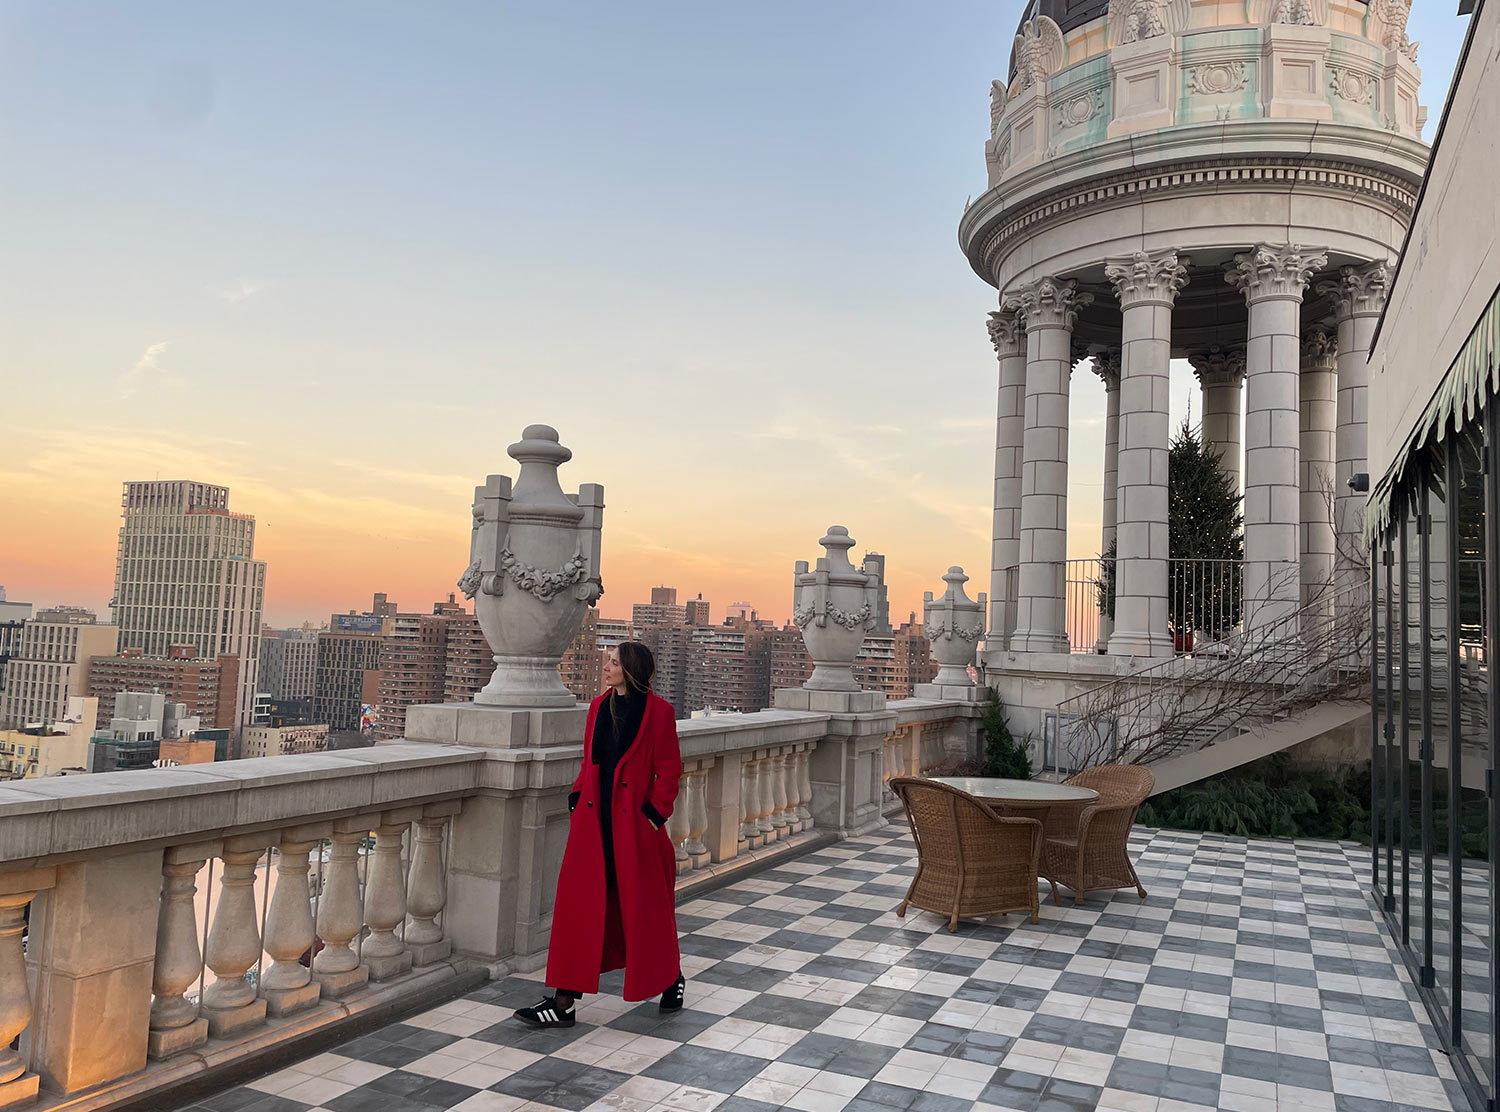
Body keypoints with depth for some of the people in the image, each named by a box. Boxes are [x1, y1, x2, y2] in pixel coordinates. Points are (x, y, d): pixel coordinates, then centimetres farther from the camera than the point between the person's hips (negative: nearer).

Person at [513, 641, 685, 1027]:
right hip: (593, 821, 5)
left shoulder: (658, 711, -8)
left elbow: (668, 770, -6)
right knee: (579, 904, 4)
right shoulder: (599, 707, 9)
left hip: (634, 822, -5)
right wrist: (577, 795, 6)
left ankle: (671, 979, 33)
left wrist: (656, 811, -13)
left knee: (644, 905, 8)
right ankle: (564, 1001, 10)